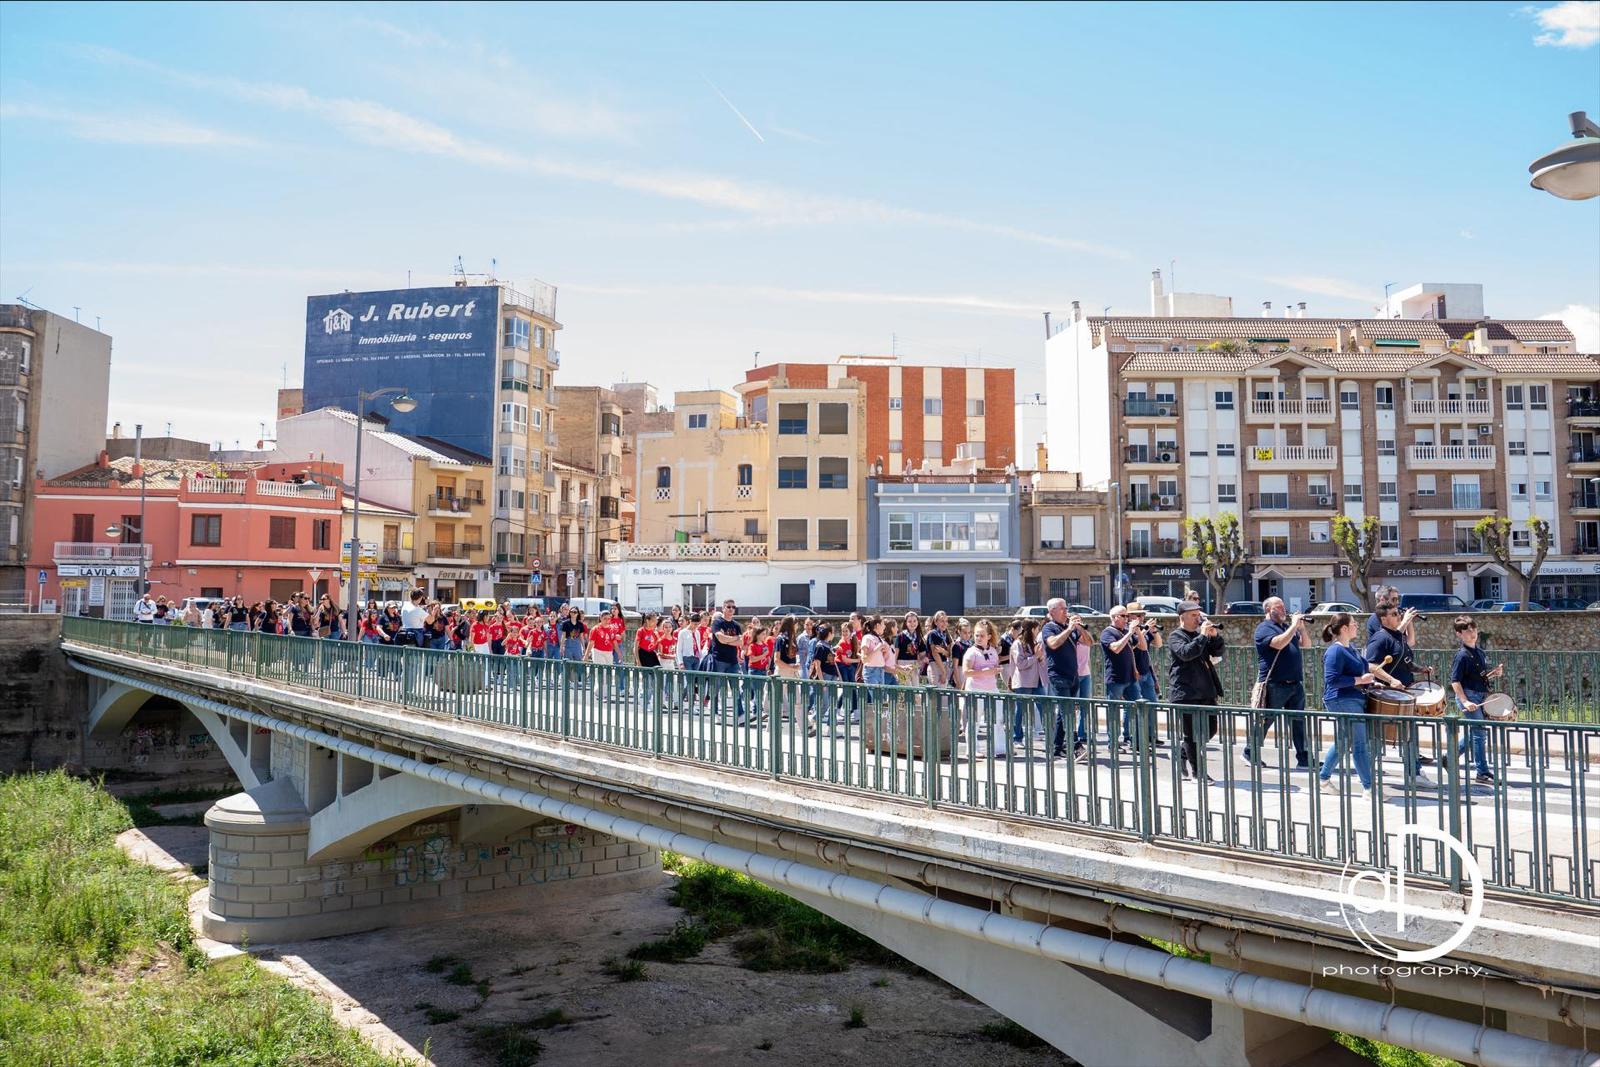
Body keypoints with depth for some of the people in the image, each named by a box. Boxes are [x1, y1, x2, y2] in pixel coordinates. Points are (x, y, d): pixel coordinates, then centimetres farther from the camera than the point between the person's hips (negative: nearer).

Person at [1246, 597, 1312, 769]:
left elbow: (1306, 644, 18)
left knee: (1298, 722, 5)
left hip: (1295, 684, 7)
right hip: (1275, 685, -7)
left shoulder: (1287, 627, 19)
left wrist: (1301, 627, 3)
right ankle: (1250, 753, 14)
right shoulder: (1264, 628, -6)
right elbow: (1279, 643, -23)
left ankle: (1303, 759, 7)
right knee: (1265, 721, 1)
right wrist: (1294, 626, -16)